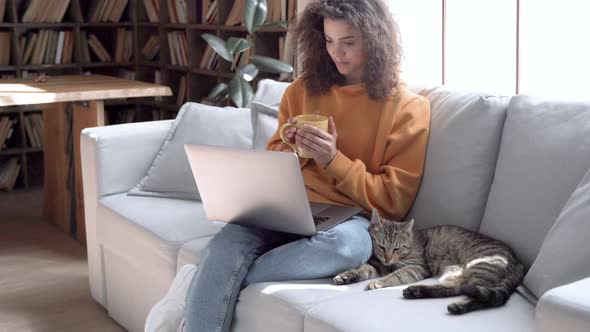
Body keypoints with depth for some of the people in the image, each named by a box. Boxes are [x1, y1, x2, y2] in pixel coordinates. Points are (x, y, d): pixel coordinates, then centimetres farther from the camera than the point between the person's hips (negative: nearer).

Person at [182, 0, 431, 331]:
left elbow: (395, 201, -2)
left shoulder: (408, 107, 1)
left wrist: (334, 161, -14)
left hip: (349, 217, -2)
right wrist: (291, 149, -2)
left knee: (346, 243, -40)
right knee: (225, 245, -32)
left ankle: (204, 285, -26)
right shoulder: (304, 88, 12)